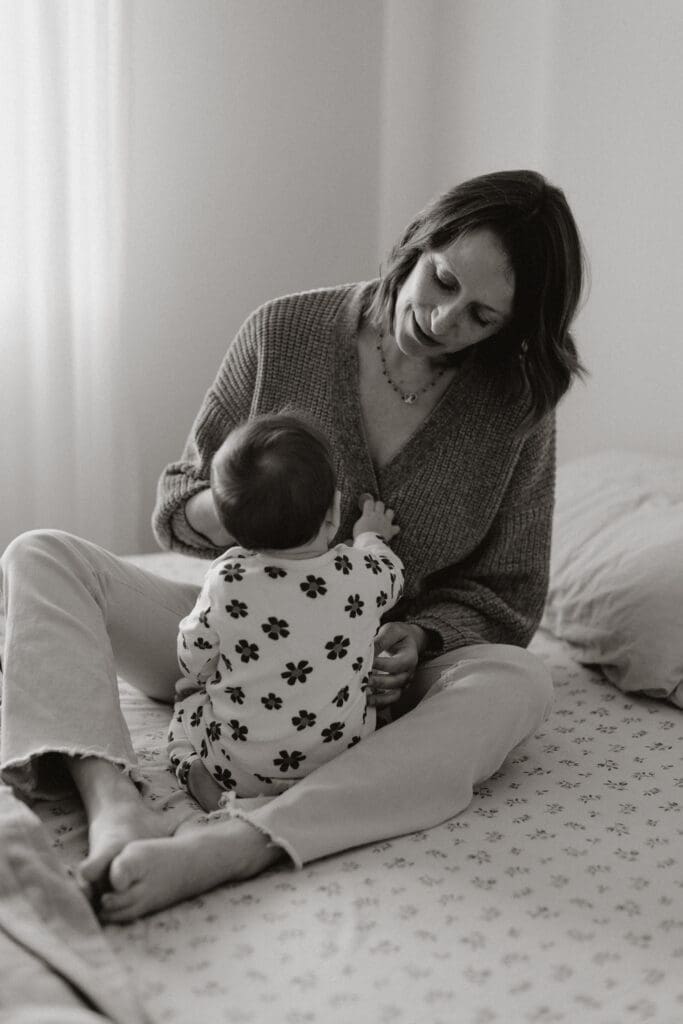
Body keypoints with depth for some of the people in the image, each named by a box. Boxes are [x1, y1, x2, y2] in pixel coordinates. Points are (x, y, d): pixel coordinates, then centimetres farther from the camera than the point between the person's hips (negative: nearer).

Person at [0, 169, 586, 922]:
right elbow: (174, 503, 1)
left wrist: (419, 637, -20)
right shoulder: (285, 332, -7)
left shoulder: (517, 403, -7)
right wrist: (224, 512, -23)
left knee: (520, 683, -33)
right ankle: (114, 804, -40)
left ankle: (227, 849, -47)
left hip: (377, 671, -1)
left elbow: (506, 593, 0)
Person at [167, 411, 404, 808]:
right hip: (338, 757, -1)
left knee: (189, 696, 27)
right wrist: (371, 536, 30)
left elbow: (194, 659, -3)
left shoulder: (226, 581, -18)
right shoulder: (364, 574, -16)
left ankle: (193, 767, 3)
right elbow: (391, 574, 10)